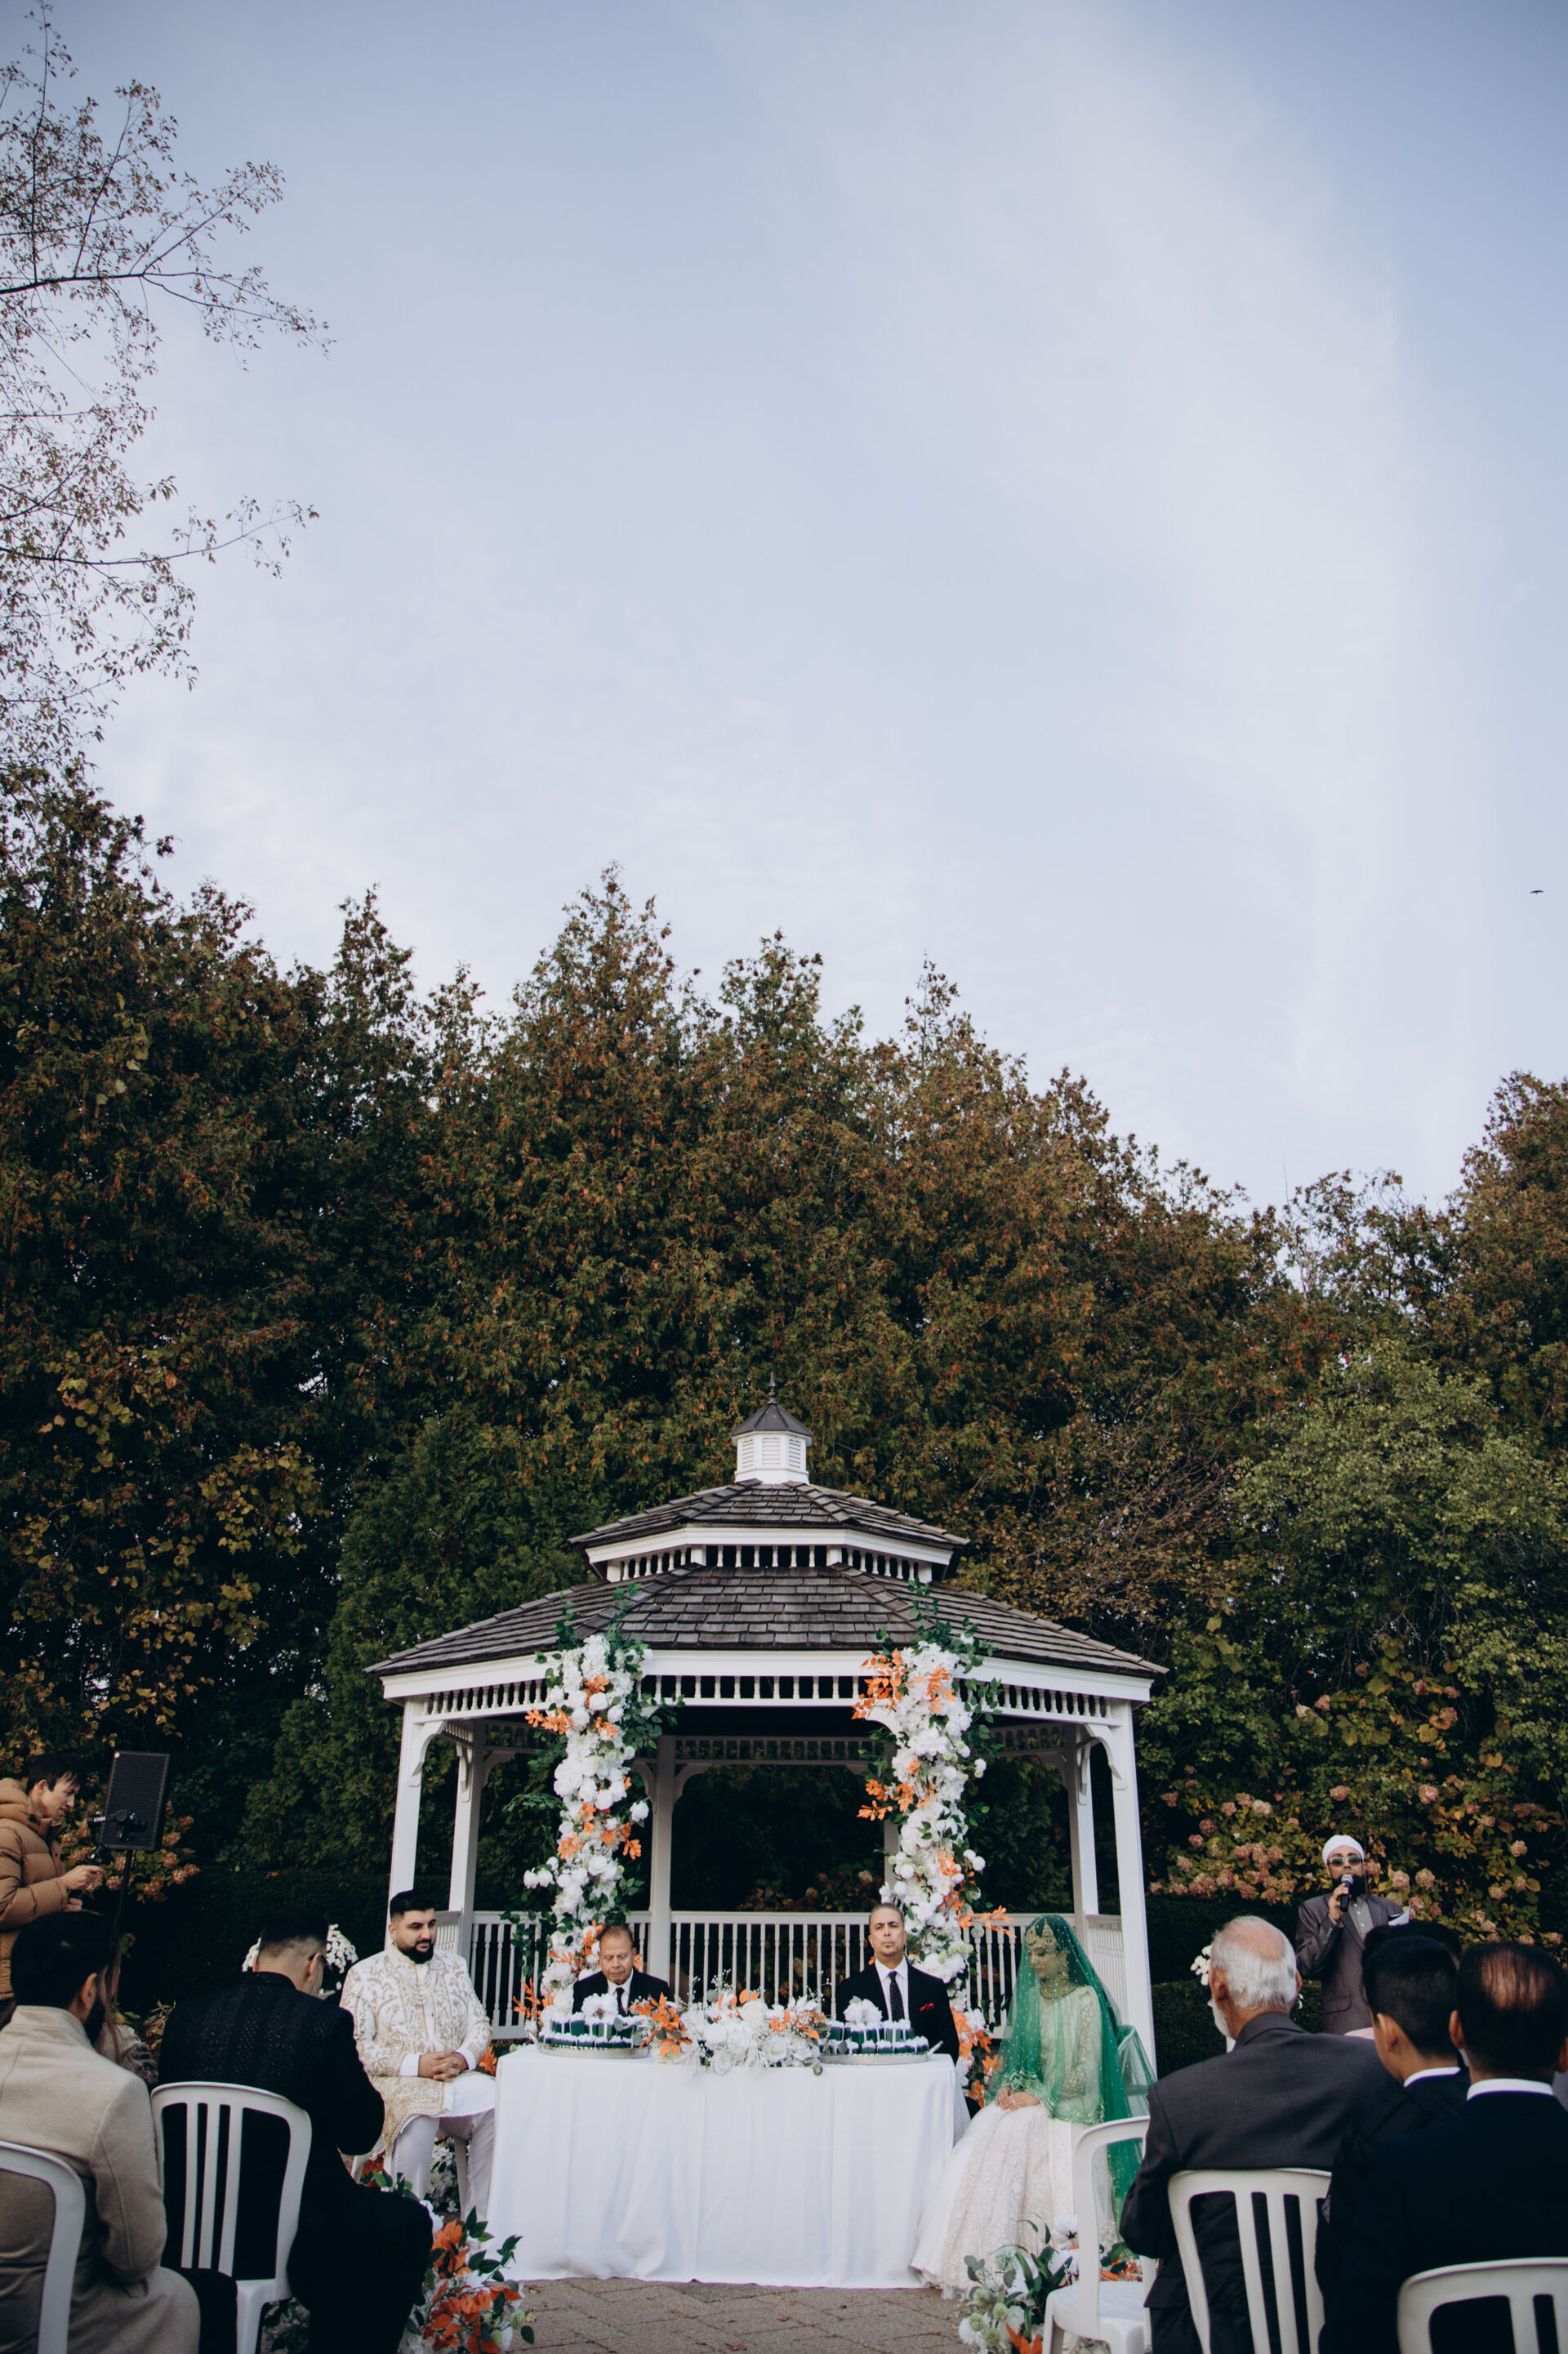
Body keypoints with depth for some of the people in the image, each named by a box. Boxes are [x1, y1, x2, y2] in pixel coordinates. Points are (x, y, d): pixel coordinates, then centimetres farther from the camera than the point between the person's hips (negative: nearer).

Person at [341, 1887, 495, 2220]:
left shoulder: (455, 1967, 18)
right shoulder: (364, 1975, 3)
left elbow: (479, 2025, 15)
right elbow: (357, 2046, -7)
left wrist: (465, 2057, -8)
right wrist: (416, 2065, -17)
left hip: (459, 2078, 4)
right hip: (398, 2083, -4)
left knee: (501, 2107, -24)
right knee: (416, 2121, -36)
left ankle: (485, 2221, -14)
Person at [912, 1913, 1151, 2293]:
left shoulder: (1085, 1998, -5)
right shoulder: (1029, 1994, 13)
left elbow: (1085, 2072, -9)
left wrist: (1038, 2096, -14)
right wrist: (1009, 2084, -3)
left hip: (1066, 2105, -5)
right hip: (1026, 2097, 5)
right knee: (977, 2154, -21)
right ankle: (978, 2259, -18)